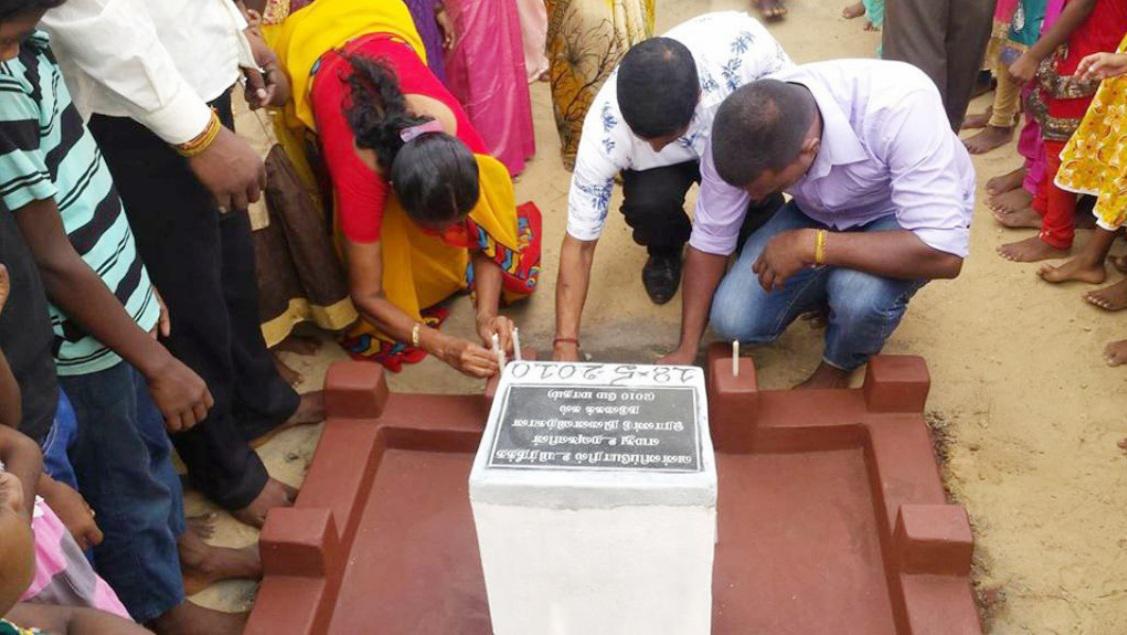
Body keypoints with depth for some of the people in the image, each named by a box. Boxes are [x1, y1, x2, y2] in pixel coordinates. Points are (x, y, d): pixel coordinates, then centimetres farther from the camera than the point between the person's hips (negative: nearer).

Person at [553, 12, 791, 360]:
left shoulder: (743, 46, -40)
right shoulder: (605, 131, -37)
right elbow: (579, 242, -28)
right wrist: (566, 345, -37)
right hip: (661, 167, 0)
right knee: (647, 204, -33)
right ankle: (665, 251, 4)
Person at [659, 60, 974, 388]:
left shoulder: (901, 105, -39)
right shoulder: (741, 135, -26)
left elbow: (944, 253, -40)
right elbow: (710, 236, -12)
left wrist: (811, 245, -40)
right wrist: (687, 349, -13)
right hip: (819, 215, 4)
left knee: (861, 296, -34)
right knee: (732, 320, -12)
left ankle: (839, 366, 1)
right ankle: (832, 287, 17)